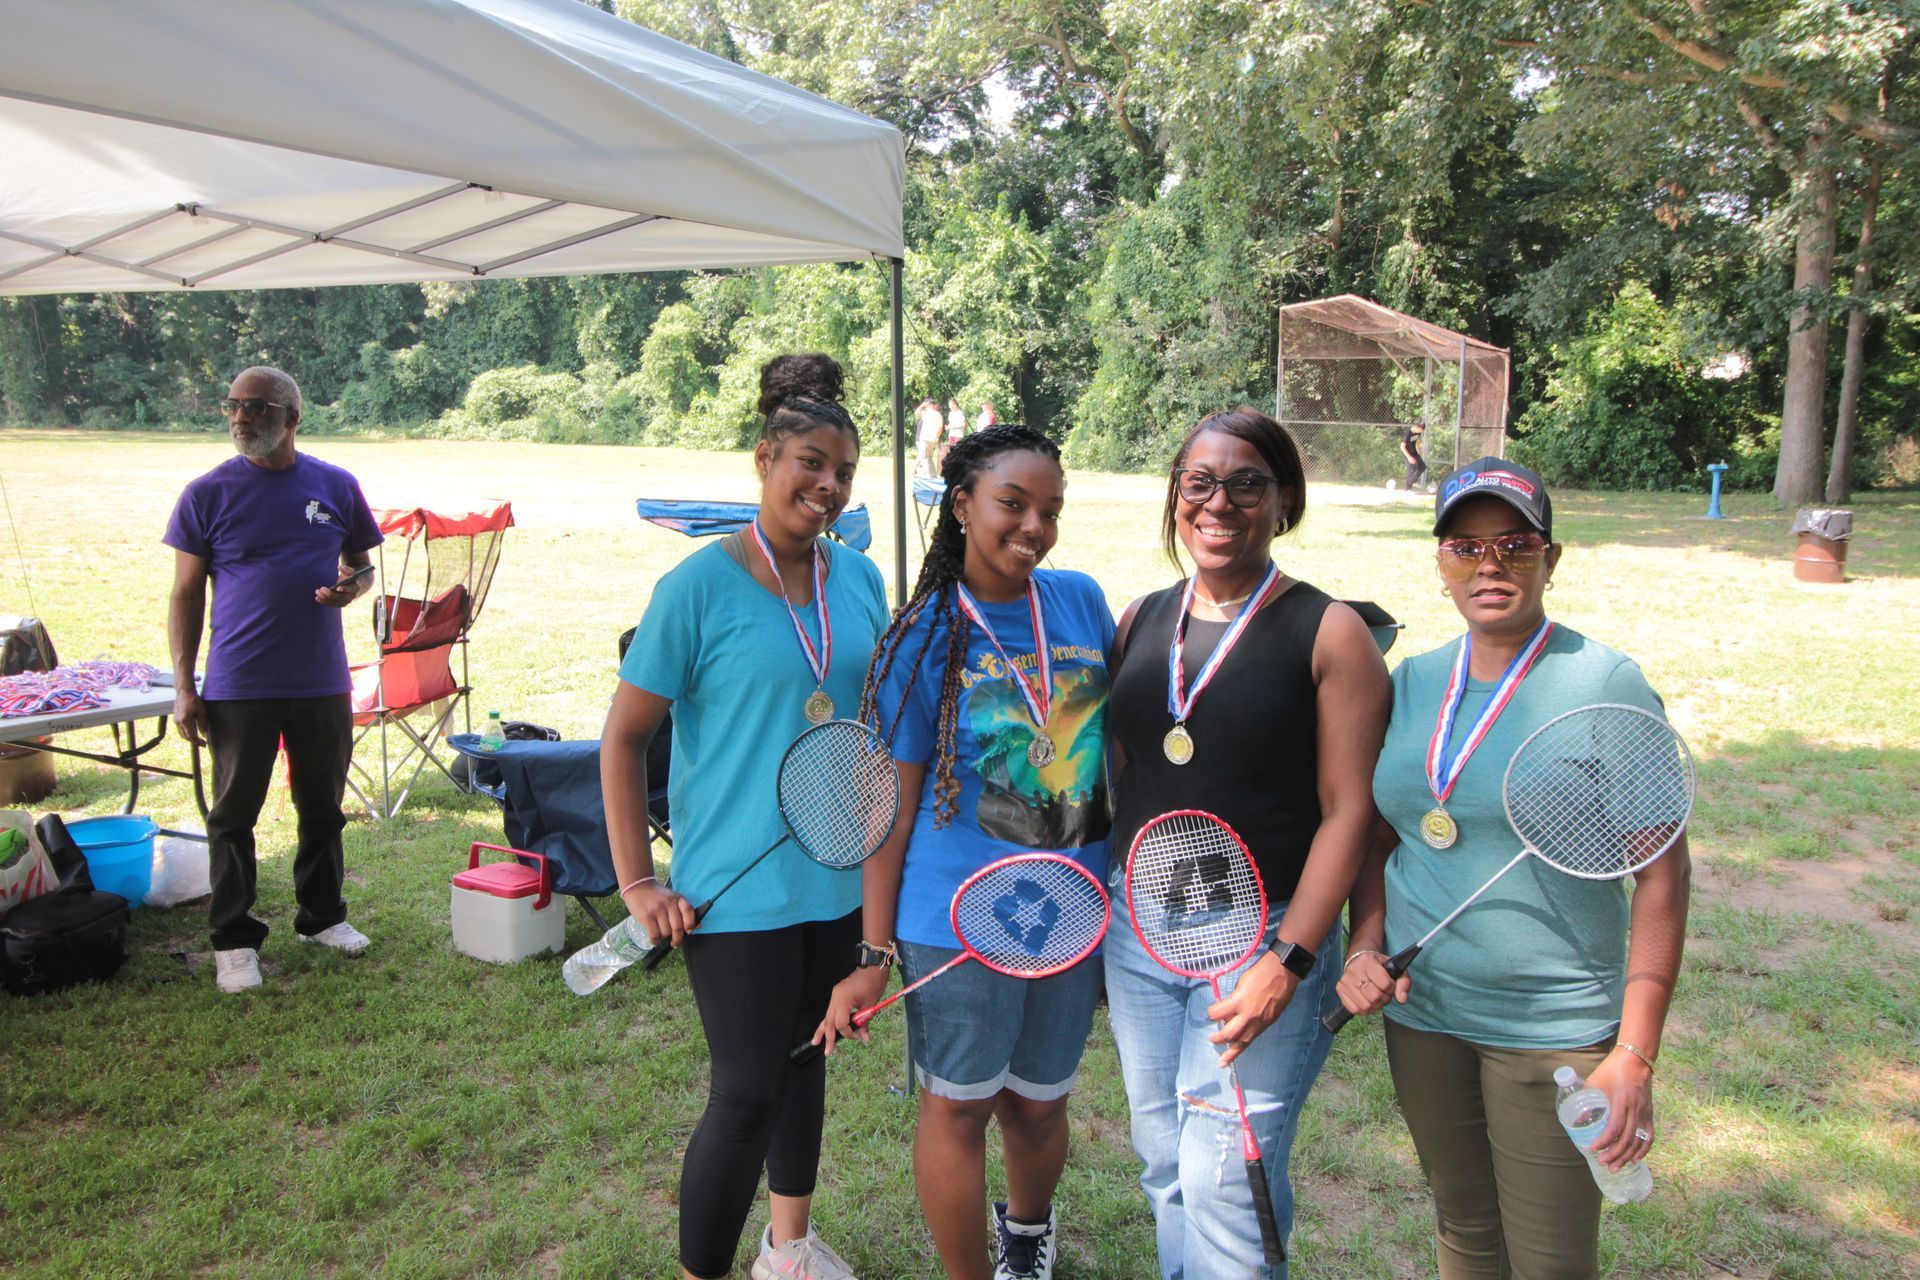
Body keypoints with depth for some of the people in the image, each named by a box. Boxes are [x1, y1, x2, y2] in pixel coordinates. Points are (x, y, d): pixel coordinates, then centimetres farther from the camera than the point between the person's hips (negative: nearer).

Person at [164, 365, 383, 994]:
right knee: (233, 814, 6)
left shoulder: (337, 486, 3)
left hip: (322, 682, 2)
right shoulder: (207, 494, -2)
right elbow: (186, 596, 1)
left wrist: (351, 587, -11)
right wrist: (184, 689, -5)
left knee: (323, 807, 14)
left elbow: (361, 564, 15)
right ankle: (234, 938, 19)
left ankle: (322, 914, 31)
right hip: (237, 686, -2)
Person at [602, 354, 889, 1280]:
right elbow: (622, 737, -10)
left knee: (805, 1056, 21)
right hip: (735, 887, -6)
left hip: (837, 878, 6)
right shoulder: (700, 586, -14)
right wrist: (637, 881, -13)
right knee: (746, 1092, -2)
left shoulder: (860, 579, 2)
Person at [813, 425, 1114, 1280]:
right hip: (960, 915, -4)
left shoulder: (1081, 600, 0)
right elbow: (892, 803, -8)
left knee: (1039, 1104, 20)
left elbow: (1121, 733, 13)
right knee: (958, 1106, 9)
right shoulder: (924, 637, -10)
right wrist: (871, 954, -8)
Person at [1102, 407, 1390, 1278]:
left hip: (1261, 938, -5)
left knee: (1225, 1185, -2)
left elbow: (1348, 811, -11)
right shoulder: (1142, 619, 6)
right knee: (1165, 1168, 17)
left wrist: (1288, 960, -17)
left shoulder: (1329, 633, -8)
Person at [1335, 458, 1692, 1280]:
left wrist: (1635, 1055, -14)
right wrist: (1364, 948, -4)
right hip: (1419, 1010, 4)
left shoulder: (1605, 685, -11)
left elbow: (1661, 872, -11)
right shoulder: (1411, 681, 4)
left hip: (1554, 1026, -4)